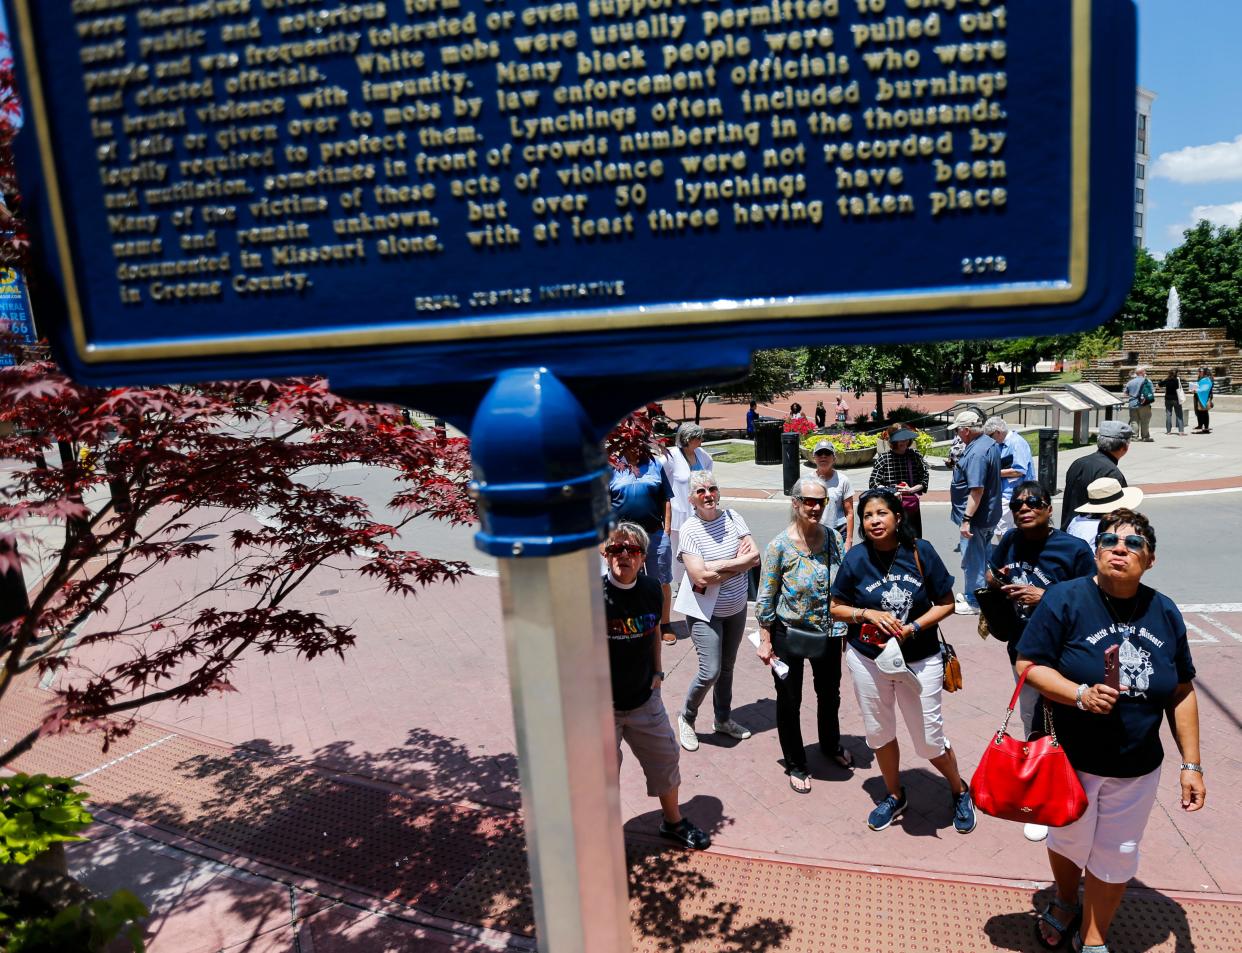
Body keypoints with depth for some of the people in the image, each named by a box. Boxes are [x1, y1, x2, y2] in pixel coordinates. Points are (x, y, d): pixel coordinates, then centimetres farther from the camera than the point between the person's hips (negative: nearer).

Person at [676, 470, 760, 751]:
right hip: (705, 612, -5)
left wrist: (720, 564, -22)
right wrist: (739, 562, -16)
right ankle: (686, 717, 17)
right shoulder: (689, 530, -17)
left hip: (736, 608, 5)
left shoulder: (732, 518, -4)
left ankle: (723, 719, 38)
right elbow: (701, 578, -25)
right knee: (710, 672, -9)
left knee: (727, 667, 18)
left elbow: (755, 557, -10)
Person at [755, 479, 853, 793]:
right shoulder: (780, 546, -17)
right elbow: (766, 597, -12)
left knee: (830, 694, 23)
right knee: (790, 701, 11)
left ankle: (831, 745, 50)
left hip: (828, 633, 4)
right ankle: (796, 764, 31)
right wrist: (765, 641, -11)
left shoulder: (833, 537, -5)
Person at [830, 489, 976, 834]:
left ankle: (960, 791, 36)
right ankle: (895, 796, 41)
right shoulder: (856, 558, -9)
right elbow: (837, 608, 0)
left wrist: (913, 627, -18)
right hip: (868, 659, 2)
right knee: (879, 733, 16)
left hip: (919, 660, -1)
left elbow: (946, 603, -4)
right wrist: (869, 614, -18)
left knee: (929, 739, 6)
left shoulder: (920, 551, -11)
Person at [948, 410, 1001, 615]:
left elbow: (976, 490, -29)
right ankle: (974, 593, 34)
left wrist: (966, 519, -28)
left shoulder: (976, 453, -25)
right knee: (981, 556, 20)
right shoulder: (991, 444, 8)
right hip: (990, 514, 10)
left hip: (976, 517, -10)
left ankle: (974, 602, 12)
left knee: (972, 559, 2)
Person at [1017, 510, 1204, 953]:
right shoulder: (1067, 599, -17)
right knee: (1067, 840, 19)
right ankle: (1066, 902, 51)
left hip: (1137, 769, 3)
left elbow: (1181, 694, 4)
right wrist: (1080, 693, -30)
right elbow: (1028, 665, -15)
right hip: (1071, 760, -3)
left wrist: (1191, 764, 2)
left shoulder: (1165, 613, -4)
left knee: (1116, 857, 15)